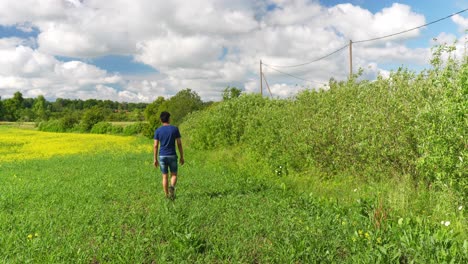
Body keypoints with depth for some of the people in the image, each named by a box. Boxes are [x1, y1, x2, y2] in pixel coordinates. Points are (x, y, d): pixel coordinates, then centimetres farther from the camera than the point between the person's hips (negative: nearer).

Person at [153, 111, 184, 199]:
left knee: (165, 176, 11)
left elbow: (156, 146, -2)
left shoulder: (158, 131, 0)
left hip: (162, 156, 1)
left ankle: (167, 195, 14)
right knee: (174, 175, 11)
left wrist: (155, 159, 5)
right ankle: (172, 187, -19)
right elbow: (179, 144, -3)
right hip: (172, 156, -1)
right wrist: (182, 157, 4)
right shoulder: (175, 129, -3)